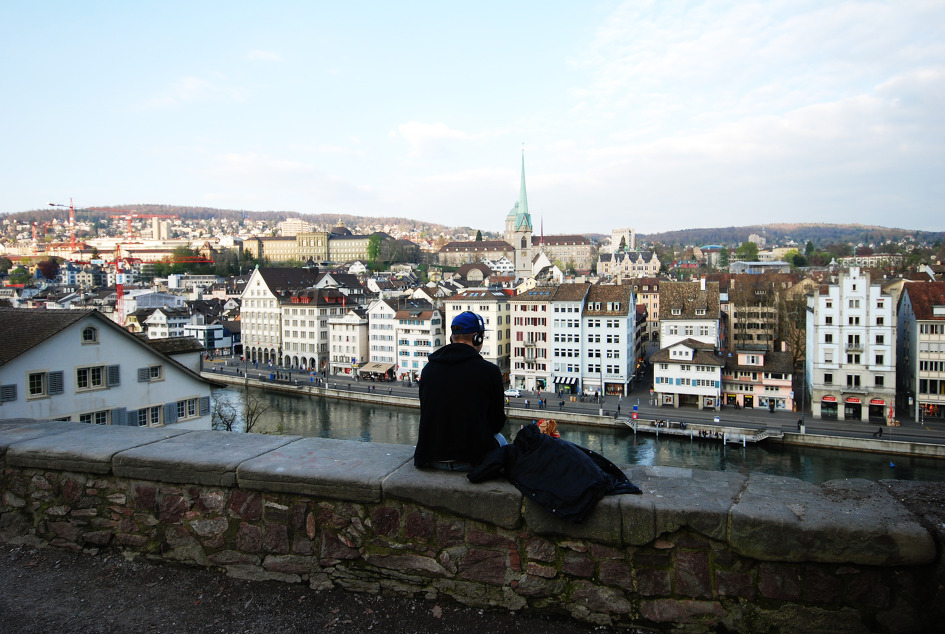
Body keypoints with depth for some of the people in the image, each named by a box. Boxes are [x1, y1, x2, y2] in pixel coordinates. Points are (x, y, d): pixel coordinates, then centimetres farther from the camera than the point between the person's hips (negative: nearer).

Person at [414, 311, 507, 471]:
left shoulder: (428, 368, 2)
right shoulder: (490, 371, -11)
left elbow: (426, 415, 11)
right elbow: (497, 425, -2)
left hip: (432, 459, 4)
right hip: (472, 460, -3)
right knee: (499, 439, 28)